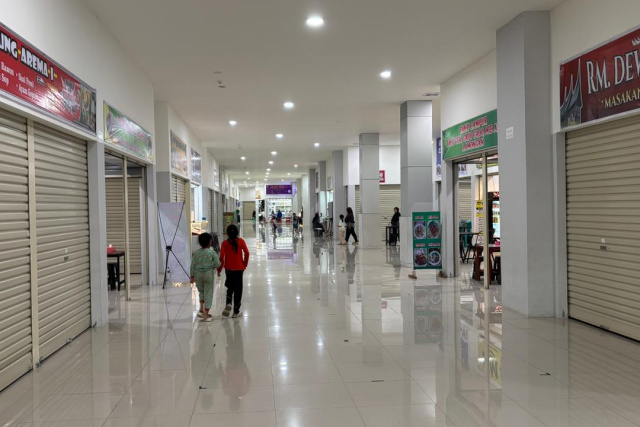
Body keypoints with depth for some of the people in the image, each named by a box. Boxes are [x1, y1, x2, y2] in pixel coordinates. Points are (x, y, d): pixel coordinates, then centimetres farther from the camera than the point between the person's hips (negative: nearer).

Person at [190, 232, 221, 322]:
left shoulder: (196, 253, -1)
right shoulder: (212, 252, -10)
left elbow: (193, 265, 1)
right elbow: (217, 264, -9)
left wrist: (192, 276, 9)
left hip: (198, 274, 3)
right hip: (208, 274, -3)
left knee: (201, 291, 26)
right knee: (208, 293, 6)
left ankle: (201, 309, 17)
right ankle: (206, 314, 8)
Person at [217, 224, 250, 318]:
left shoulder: (225, 243, -5)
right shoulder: (241, 241, -6)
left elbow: (222, 257, -9)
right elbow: (246, 253, -10)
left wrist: (219, 269, 0)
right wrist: (245, 264, 4)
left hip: (228, 269, 1)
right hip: (239, 269, -1)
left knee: (230, 288, 21)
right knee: (238, 289, 7)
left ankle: (228, 304, -3)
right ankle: (236, 312, 10)